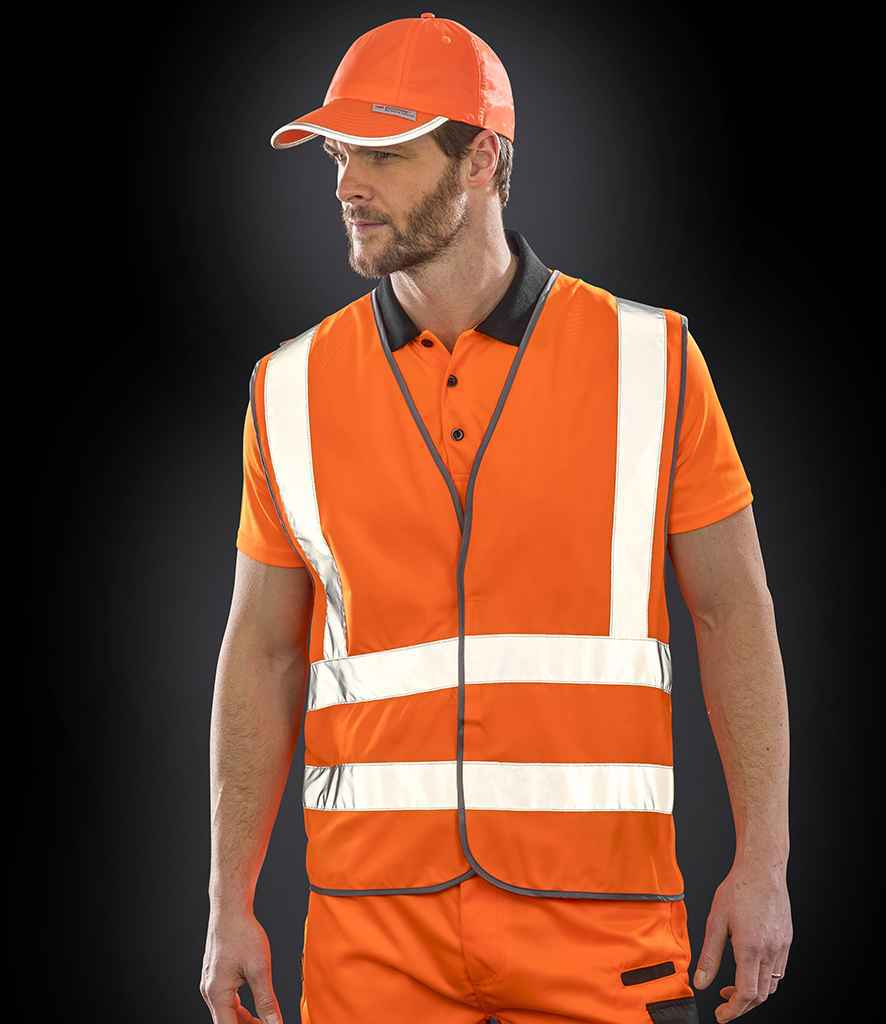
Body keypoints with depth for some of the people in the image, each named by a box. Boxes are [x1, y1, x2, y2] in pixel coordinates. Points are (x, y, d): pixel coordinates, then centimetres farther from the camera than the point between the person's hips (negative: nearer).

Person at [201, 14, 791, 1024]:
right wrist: (230, 904, 7)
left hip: (597, 913, -1)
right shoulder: (295, 391, 5)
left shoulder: (646, 360, 0)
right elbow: (263, 652, 10)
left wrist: (762, 863, -3)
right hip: (373, 923, 1)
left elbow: (734, 611, 3)